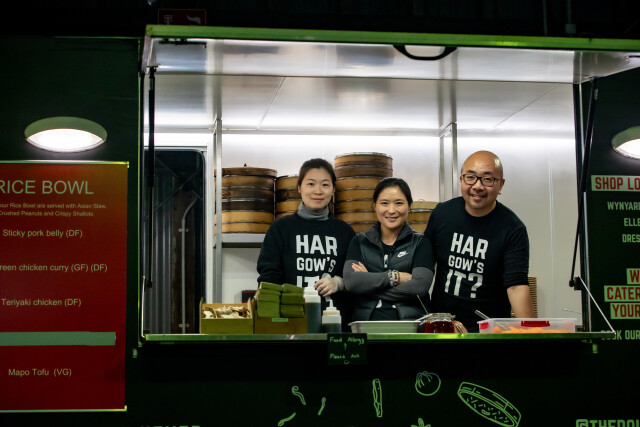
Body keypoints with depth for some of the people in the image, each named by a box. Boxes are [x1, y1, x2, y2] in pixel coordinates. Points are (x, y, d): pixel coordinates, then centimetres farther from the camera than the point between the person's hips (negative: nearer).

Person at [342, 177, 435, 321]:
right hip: (366, 323, 1)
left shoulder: (420, 243, 11)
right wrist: (396, 277, -5)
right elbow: (351, 281, -2)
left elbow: (420, 287, -6)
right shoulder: (360, 242, 15)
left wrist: (368, 283, -3)